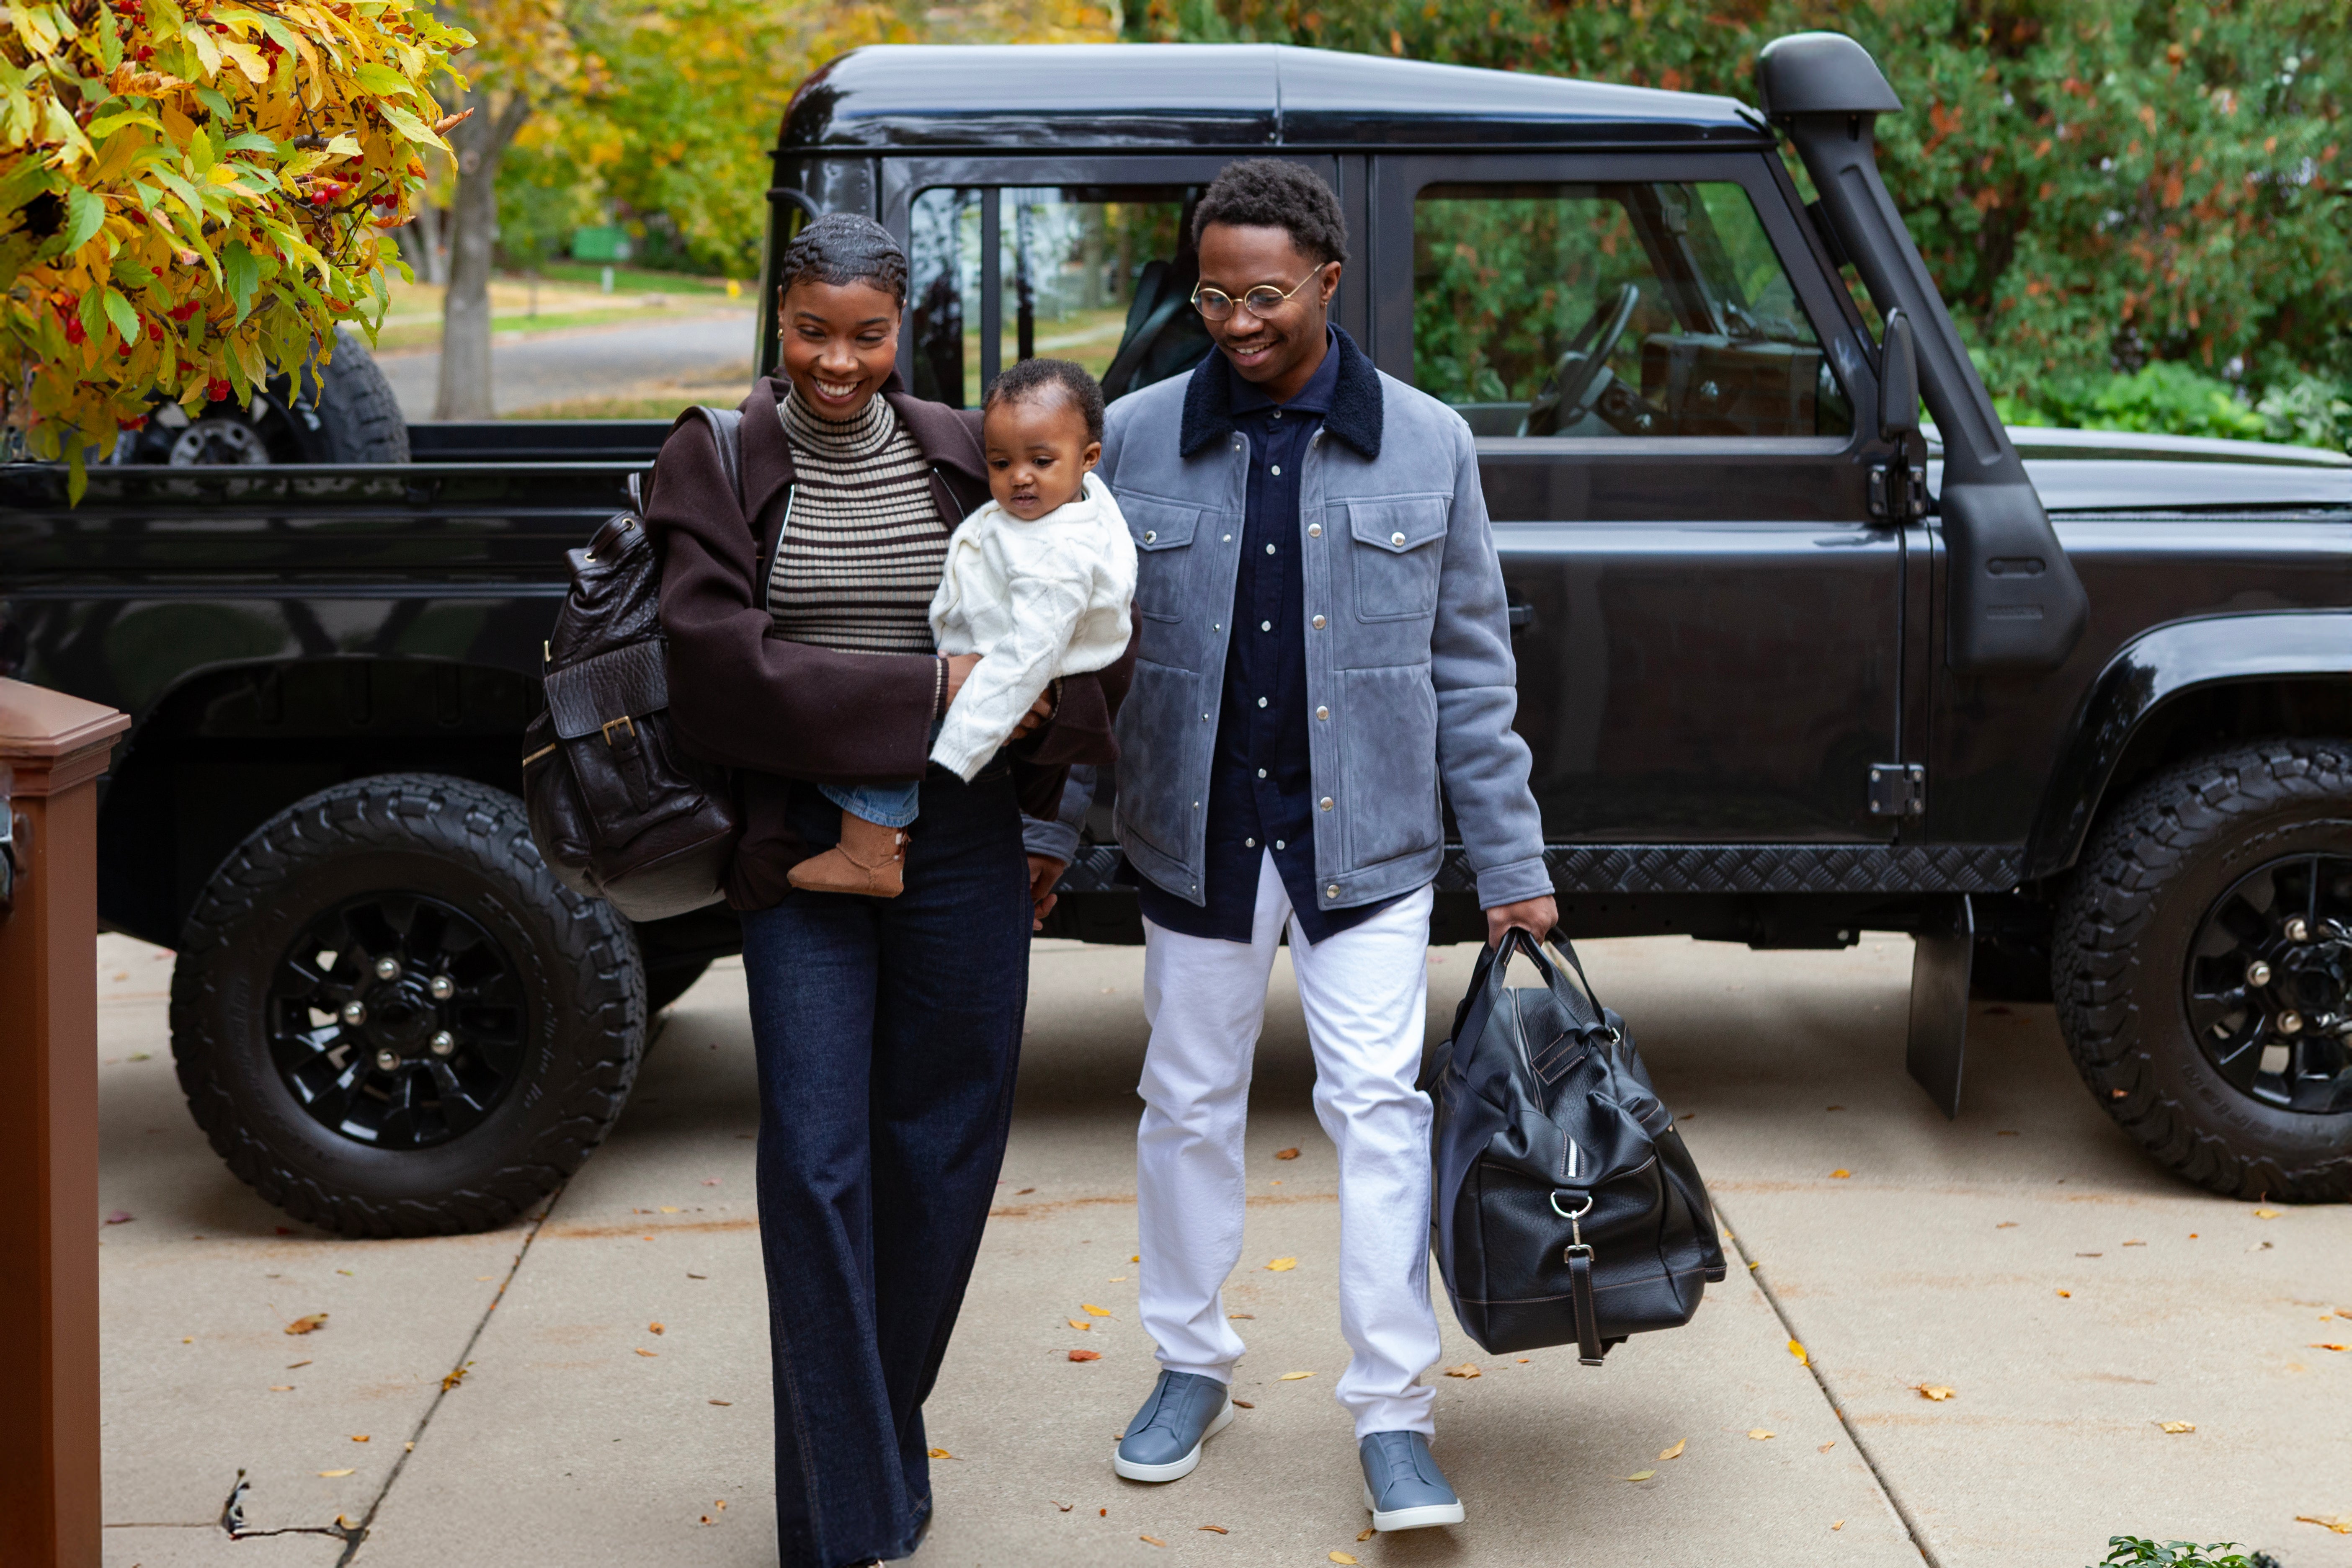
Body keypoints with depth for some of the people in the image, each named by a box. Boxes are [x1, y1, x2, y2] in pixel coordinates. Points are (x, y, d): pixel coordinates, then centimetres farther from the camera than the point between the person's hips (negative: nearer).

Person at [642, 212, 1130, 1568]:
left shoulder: (968, 456, 4)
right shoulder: (718, 462, -3)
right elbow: (722, 664, -14)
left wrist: (1037, 790, -1)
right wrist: (927, 690, -16)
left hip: (961, 842, 3)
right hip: (802, 845, -2)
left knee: (942, 1150, 9)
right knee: (817, 1164, -5)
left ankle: (887, 1436, 31)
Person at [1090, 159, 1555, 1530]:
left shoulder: (1425, 445, -2)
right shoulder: (1135, 441, -1)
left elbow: (1471, 669, 2)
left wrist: (1513, 865, 1)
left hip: (1365, 838, -1)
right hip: (1196, 835, 2)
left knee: (1378, 1107, -4)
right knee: (1190, 1104, 12)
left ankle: (1394, 1415, 4)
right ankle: (1193, 1366, 29)